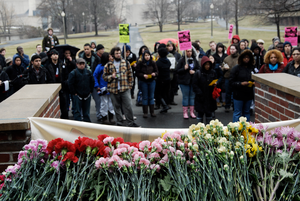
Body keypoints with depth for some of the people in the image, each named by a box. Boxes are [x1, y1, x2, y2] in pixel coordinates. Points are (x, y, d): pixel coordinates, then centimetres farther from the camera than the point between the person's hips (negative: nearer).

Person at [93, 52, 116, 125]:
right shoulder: (100, 66, -7)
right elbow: (95, 76, -4)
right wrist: (97, 86, -9)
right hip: (103, 89, -4)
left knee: (111, 103, 9)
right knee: (104, 103, 2)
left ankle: (111, 118, 19)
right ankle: (104, 118, 12)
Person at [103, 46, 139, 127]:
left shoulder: (126, 63, 7)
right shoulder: (108, 65, 4)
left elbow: (130, 74, 9)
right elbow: (104, 76, 7)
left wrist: (130, 85, 3)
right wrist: (111, 76, -11)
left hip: (125, 88, 0)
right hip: (113, 89, 1)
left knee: (128, 106, -3)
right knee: (117, 107, 10)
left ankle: (130, 122, 5)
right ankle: (120, 122, 21)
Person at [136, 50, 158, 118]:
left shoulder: (153, 63, 2)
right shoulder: (140, 63, -5)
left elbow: (156, 72, 6)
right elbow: (137, 73, -5)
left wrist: (154, 74, -16)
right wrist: (143, 75, -22)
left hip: (152, 81, 2)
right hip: (143, 82, -2)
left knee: (151, 97, 8)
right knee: (145, 97, 3)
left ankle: (152, 112, 15)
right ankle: (145, 112, 10)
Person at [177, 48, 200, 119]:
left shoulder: (195, 60, 6)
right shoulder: (182, 60, -3)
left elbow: (199, 69, 10)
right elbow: (178, 71, -4)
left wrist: (194, 72, -9)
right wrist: (184, 68, -20)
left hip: (193, 81, 3)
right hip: (184, 81, -3)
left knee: (192, 96, 7)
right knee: (185, 96, 1)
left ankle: (192, 112, 16)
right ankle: (185, 112, 9)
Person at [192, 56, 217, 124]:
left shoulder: (213, 72, 3)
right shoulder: (198, 73, -7)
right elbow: (194, 85, -6)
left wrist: (215, 85, -9)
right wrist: (199, 93, -15)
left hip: (210, 97, 3)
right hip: (201, 98, -3)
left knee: (209, 113, 12)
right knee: (200, 113, 5)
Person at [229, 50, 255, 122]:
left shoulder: (252, 68, 3)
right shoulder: (236, 68, -8)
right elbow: (231, 82, -9)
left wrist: (254, 83, -5)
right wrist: (241, 83, -21)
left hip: (249, 94, 4)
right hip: (238, 95, -4)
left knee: (247, 112, 15)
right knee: (237, 113, 1)